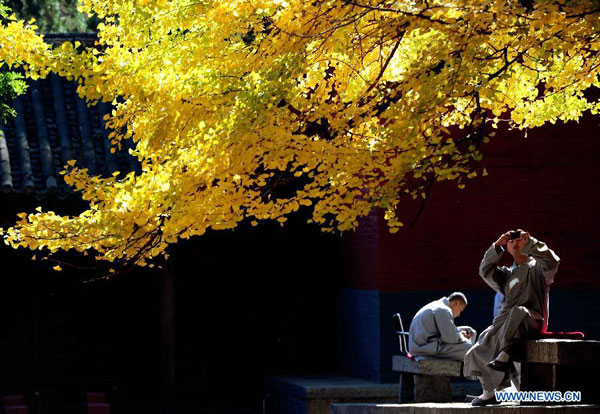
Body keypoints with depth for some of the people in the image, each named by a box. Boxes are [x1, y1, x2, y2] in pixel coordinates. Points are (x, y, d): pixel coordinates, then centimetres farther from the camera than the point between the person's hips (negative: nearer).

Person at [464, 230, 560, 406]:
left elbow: (552, 261, -10)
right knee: (480, 349, -10)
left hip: (531, 320, -6)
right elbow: (485, 271, 13)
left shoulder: (536, 268, 12)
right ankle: (490, 391, -5)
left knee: (518, 312, -42)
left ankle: (505, 354, -43)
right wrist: (497, 246, 7)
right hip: (505, 322, 6)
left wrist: (530, 242, -4)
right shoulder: (507, 274, 29)